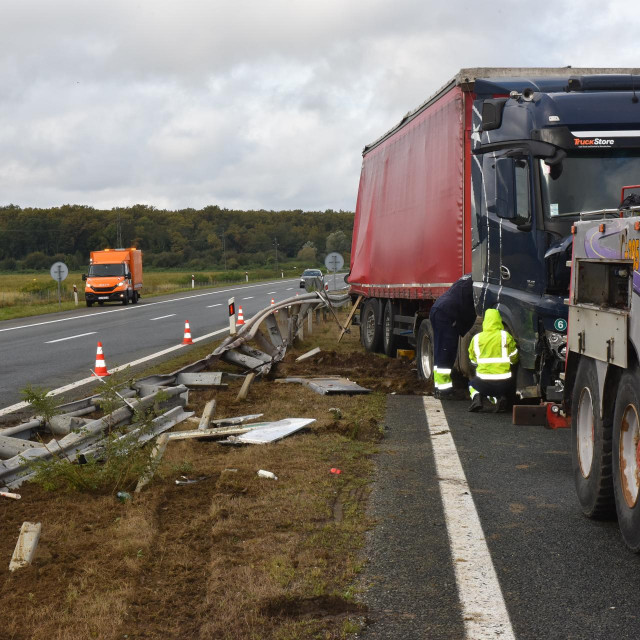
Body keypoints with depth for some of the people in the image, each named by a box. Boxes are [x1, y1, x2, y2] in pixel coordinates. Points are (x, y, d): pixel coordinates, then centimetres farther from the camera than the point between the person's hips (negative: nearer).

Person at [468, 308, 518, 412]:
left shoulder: (476, 338, 3)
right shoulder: (506, 336, -2)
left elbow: (473, 361, 12)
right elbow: (514, 358, 4)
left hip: (483, 383, 0)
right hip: (504, 383, 0)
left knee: (472, 383, 34)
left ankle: (476, 397, 1)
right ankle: (500, 398, 0)